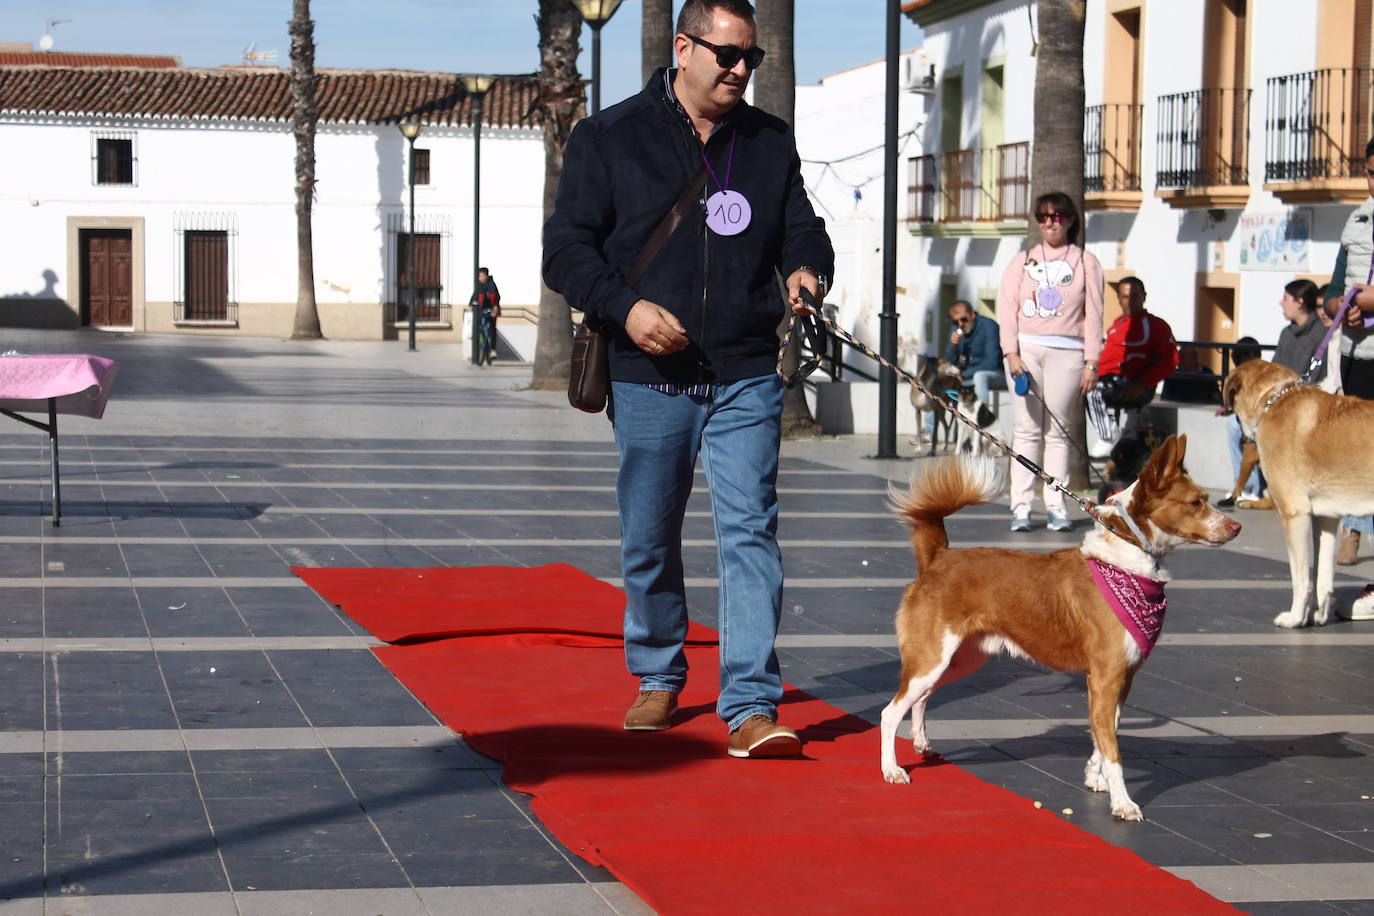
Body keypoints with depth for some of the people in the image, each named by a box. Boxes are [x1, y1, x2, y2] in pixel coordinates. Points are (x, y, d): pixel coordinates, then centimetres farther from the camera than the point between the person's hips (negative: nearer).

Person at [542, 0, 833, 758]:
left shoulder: (771, 142, 10)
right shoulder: (608, 139, 1)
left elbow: (801, 229, 18)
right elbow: (565, 247, -1)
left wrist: (807, 269, -7)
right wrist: (625, 307, -17)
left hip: (746, 380, 1)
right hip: (649, 379, -1)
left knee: (750, 531, -10)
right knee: (648, 539, 10)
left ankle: (751, 707, -12)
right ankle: (658, 677, 31)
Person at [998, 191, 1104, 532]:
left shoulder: (1085, 262, 11)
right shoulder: (1022, 261, 15)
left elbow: (1093, 315, 7)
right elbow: (1007, 307, 7)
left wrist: (1091, 363, -1)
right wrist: (1012, 353, -6)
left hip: (1067, 353, -1)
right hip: (1026, 349, 1)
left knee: (1058, 430, -2)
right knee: (1026, 428, -4)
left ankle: (1056, 506, -1)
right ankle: (1021, 506, -6)